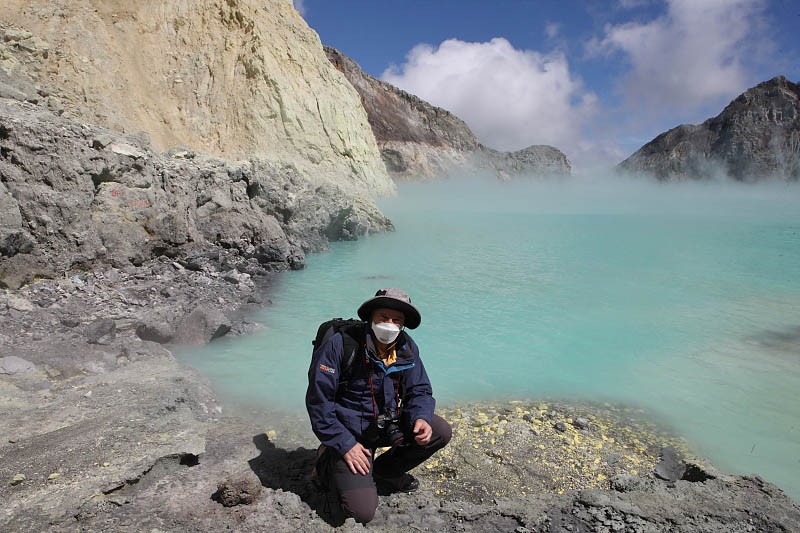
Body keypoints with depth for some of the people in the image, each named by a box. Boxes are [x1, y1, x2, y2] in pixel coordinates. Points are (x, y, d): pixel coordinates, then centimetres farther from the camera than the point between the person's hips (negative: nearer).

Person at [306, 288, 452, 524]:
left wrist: (421, 418, -21)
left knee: (441, 432, -12)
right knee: (362, 512, -15)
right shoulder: (340, 345, -21)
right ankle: (331, 463, 15)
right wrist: (344, 444, -20)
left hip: (389, 423, 6)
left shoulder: (406, 347, -4)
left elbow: (419, 391, 2)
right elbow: (318, 400, -19)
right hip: (351, 431, -5)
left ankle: (384, 471, 10)